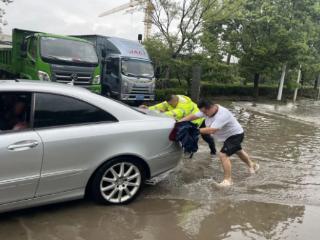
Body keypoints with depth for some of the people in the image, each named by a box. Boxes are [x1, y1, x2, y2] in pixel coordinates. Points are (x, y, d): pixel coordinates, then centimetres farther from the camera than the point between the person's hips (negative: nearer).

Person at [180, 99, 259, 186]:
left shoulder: (222, 115, -39)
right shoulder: (208, 110, -14)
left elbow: (211, 130, -46)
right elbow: (193, 116, -13)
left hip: (235, 135, -10)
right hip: (228, 136, 10)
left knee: (223, 155, -20)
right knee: (238, 150, 30)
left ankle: (227, 179, -8)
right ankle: (252, 165, 56)